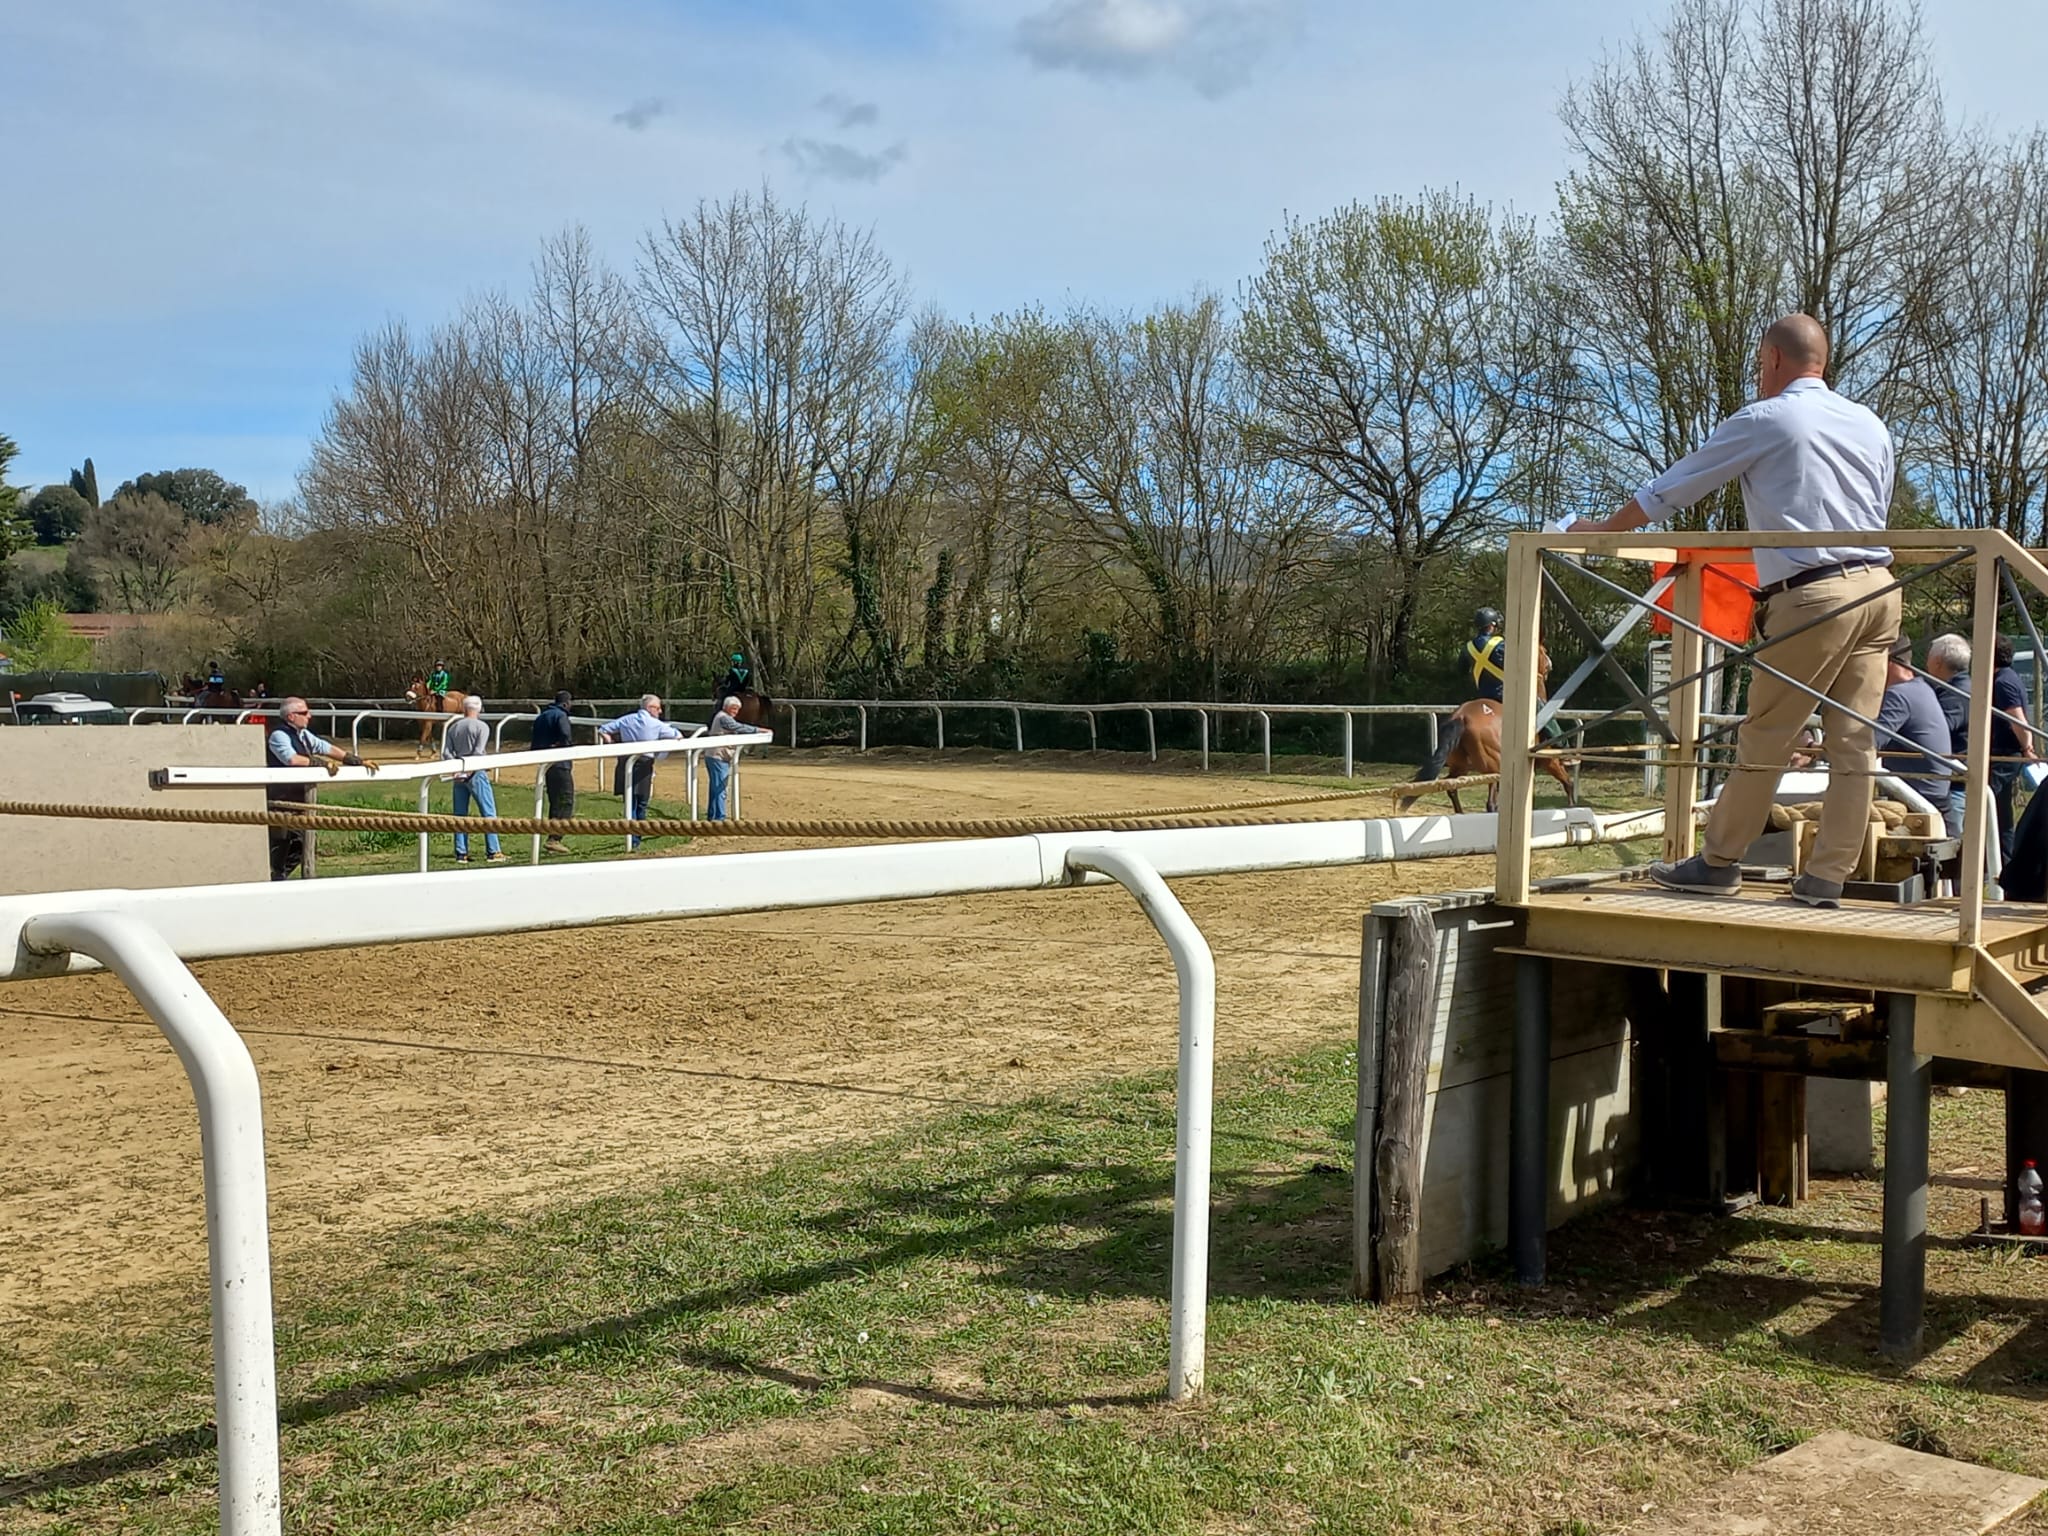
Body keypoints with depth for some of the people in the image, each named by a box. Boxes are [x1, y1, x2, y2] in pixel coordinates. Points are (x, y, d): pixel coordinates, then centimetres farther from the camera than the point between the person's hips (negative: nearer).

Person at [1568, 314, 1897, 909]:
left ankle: (1719, 863, 12)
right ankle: (1826, 877, 7)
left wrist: (1603, 529, 17)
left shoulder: (1763, 420, -1)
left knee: (1764, 740, 2)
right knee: (1855, 742, 5)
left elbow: (1674, 487, 5)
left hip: (1812, 595, -7)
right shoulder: (1870, 424, 16)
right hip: (1880, 588, 7)